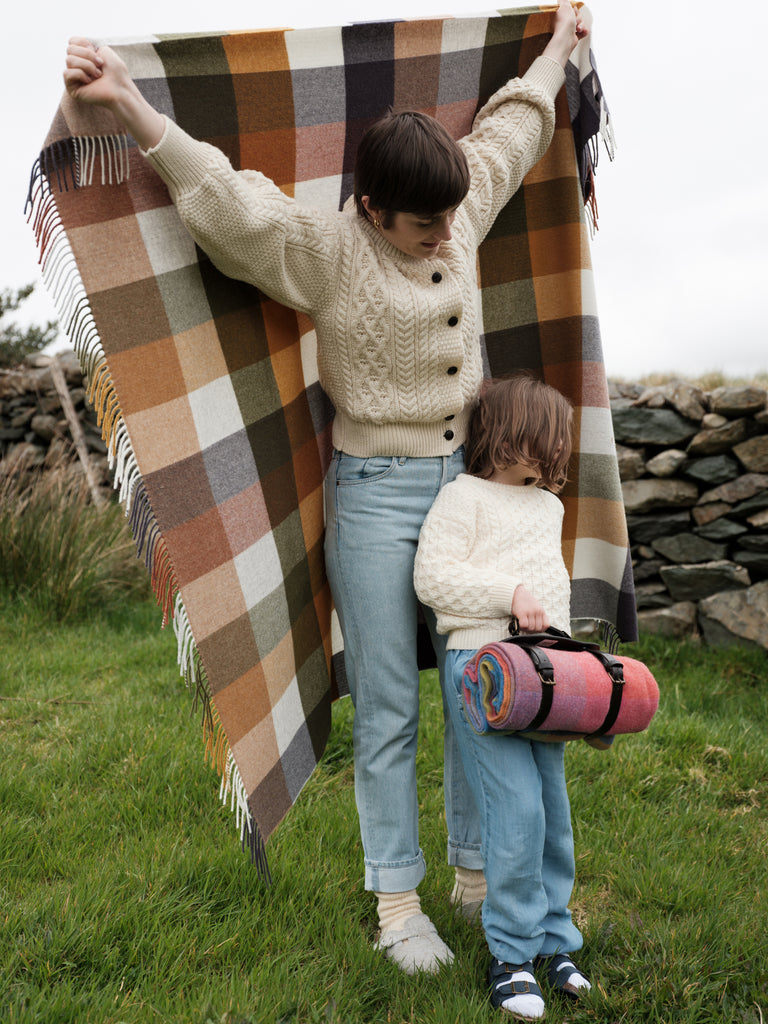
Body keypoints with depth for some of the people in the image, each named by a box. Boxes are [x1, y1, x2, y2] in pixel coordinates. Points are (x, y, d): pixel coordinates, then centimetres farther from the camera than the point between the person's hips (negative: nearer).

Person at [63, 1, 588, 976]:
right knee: (388, 711, 2)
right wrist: (130, 105, -35)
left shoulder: (459, 220, 6)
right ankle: (396, 903, 16)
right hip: (375, 499, -6)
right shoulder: (327, 253, -11)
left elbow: (507, 131, 22)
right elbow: (224, 197, -23)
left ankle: (476, 871, 28)